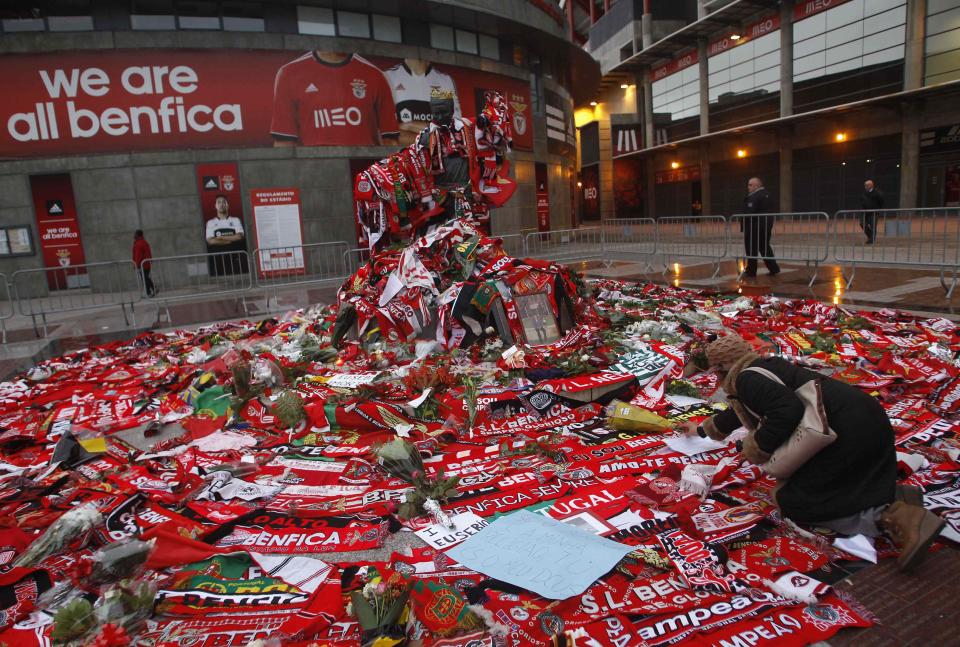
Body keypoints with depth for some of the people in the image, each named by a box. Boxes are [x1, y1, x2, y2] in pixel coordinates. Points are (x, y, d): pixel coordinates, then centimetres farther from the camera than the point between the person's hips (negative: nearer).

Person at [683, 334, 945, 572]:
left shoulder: (746, 379, -10)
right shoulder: (765, 368, 22)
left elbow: (788, 410, -27)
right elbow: (738, 411, 40)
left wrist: (758, 446, -12)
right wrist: (704, 428, 55)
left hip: (847, 432, -10)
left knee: (795, 501, -4)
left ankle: (894, 518, -14)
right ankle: (899, 497, 6)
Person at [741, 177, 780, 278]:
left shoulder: (753, 197, -17)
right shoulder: (767, 195, 13)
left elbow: (749, 213, -25)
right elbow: (770, 211, 17)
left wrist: (743, 224, -17)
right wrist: (768, 222, 21)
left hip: (754, 226, -9)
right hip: (767, 225, 9)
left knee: (751, 249, 0)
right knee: (765, 247, 17)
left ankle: (751, 271, 5)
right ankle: (774, 268, 16)